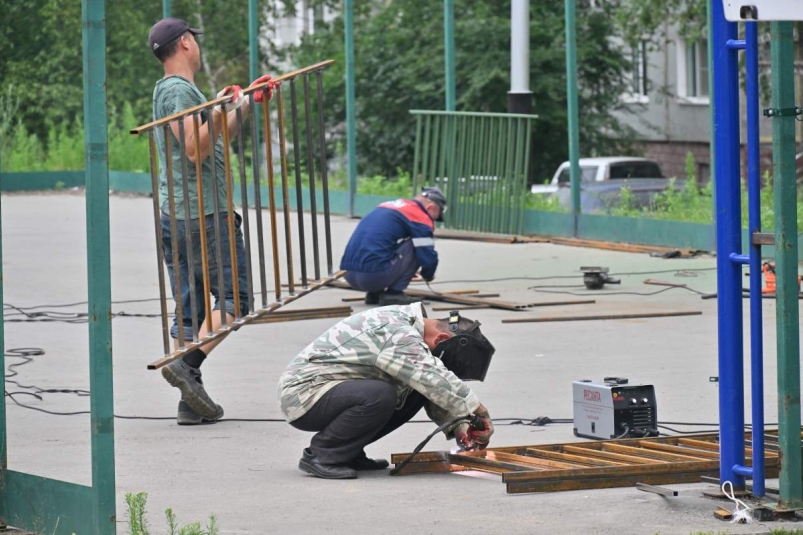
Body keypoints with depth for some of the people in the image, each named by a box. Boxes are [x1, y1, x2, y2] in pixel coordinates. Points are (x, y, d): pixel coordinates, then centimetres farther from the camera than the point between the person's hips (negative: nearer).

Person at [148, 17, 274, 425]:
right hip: (202, 214, -10)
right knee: (233, 297, -5)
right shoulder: (179, 90, -11)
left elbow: (218, 138, 29)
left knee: (191, 309, 7)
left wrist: (247, 103, 32)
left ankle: (192, 401, 4)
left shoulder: (171, 89, 20)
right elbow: (195, 150, -19)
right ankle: (188, 365, -20)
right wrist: (220, 112, -29)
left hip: (175, 218, 10)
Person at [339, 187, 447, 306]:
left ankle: (374, 293, 19)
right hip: (375, 276, -9)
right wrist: (428, 275, 20)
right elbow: (428, 256, -4)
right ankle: (393, 293, 0)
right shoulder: (419, 217, -1)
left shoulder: (389, 205, 25)